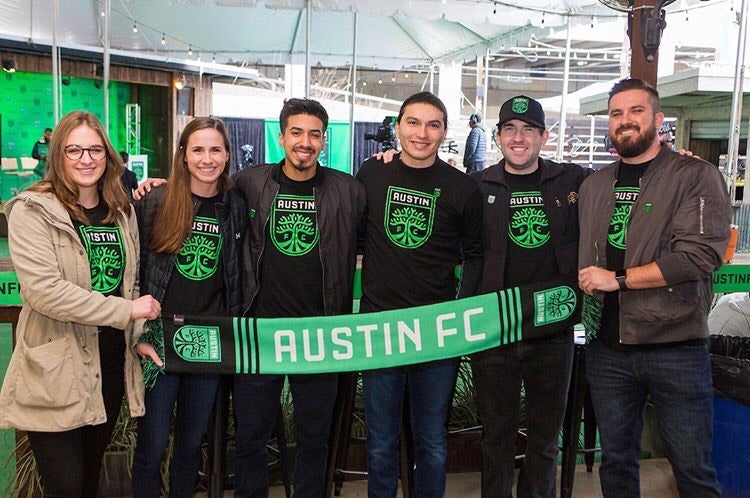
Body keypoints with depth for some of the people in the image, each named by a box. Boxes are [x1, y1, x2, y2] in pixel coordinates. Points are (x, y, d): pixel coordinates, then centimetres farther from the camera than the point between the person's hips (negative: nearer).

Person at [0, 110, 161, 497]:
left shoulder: (121, 212, 9)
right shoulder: (32, 211, -11)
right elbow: (42, 289, -22)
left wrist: (139, 335, 4)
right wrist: (127, 310, -19)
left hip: (112, 365, 6)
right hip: (56, 371, -5)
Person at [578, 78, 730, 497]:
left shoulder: (696, 176, -5)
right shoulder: (594, 185, 11)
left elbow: (701, 253, -18)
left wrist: (619, 279, -15)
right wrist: (585, 286, 0)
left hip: (675, 348, -4)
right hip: (607, 347, 5)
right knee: (616, 460, 17)